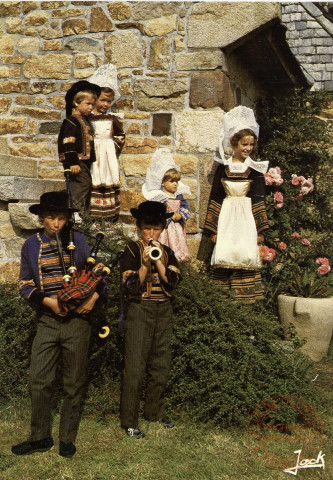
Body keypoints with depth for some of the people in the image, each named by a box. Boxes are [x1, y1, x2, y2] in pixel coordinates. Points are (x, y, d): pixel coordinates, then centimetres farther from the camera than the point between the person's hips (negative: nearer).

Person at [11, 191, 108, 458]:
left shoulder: (77, 241, 3)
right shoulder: (31, 246, 6)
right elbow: (25, 285, 6)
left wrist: (95, 296, -9)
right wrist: (47, 300, -9)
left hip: (77, 319, -1)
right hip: (47, 321, 1)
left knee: (74, 383, 6)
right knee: (38, 381, -1)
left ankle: (68, 438, 21)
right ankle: (40, 438, 17)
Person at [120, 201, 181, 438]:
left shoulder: (167, 252, 10)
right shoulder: (132, 250, -3)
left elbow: (172, 282, -4)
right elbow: (132, 286, -11)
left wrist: (159, 262, -14)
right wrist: (145, 263, -22)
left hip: (164, 311, 5)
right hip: (140, 311, -5)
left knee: (161, 365, 12)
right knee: (135, 367, -5)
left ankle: (155, 412, 28)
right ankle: (129, 421, 4)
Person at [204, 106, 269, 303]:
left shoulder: (255, 170, 4)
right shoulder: (223, 167, 6)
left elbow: (259, 201, 3)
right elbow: (215, 198, 7)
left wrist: (260, 229, -3)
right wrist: (213, 229, 3)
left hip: (247, 215, -1)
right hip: (226, 216, 1)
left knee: (246, 254, -7)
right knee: (224, 254, -3)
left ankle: (246, 295, 1)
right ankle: (224, 295, 5)